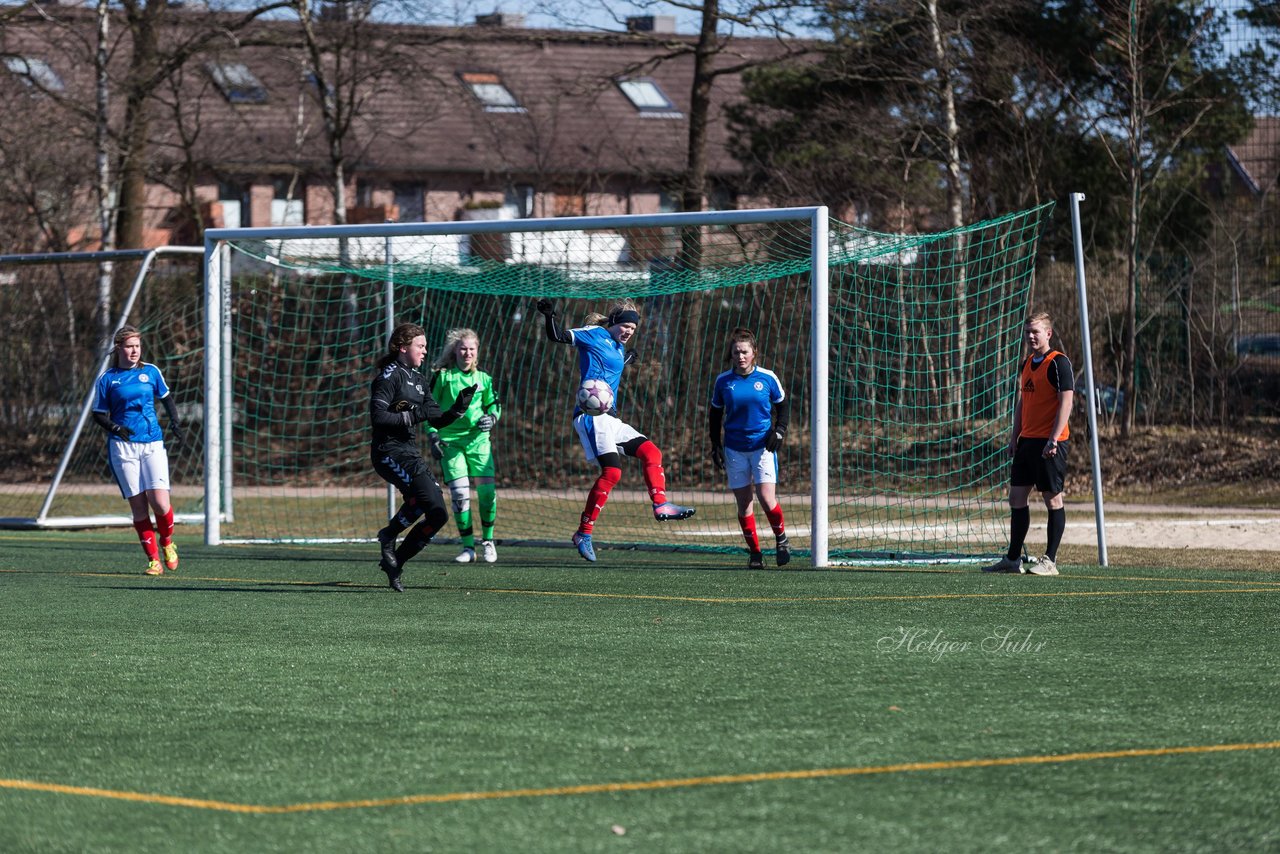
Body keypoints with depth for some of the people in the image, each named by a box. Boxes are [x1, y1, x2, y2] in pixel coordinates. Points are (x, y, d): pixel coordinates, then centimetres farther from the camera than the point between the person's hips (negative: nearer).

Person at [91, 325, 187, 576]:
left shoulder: (151, 372, 7)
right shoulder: (107, 379, 3)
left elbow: (166, 398, 21)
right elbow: (98, 414, 7)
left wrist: (176, 424, 10)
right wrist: (114, 427, -12)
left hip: (152, 444, 1)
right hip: (123, 446, -1)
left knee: (160, 503, -12)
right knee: (138, 506, -4)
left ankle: (167, 542, 18)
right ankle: (154, 559, 4)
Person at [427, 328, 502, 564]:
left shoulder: (483, 379, 9)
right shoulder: (443, 377, 0)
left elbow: (494, 404, 20)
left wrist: (491, 417, -3)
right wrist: (432, 436, -3)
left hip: (478, 440, 2)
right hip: (450, 442, -2)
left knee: (487, 491, -6)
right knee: (459, 494, -11)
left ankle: (488, 540, 16)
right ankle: (468, 547, 2)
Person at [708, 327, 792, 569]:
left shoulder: (767, 378, -4)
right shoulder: (723, 381, 1)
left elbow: (783, 405, 9)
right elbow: (715, 415, 12)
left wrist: (779, 431, -5)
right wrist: (715, 446, 6)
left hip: (763, 446, -2)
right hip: (735, 449, 2)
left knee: (767, 499, -14)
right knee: (743, 503, 3)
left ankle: (781, 538, 11)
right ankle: (754, 552, 14)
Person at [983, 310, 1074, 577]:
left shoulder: (1058, 363, -10)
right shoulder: (1027, 364, 15)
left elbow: (1066, 401, -15)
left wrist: (1054, 438, -21)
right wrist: (1015, 436, 15)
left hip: (1049, 443, -9)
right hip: (1027, 440, 9)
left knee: (1052, 499, -3)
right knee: (1017, 497, 8)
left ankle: (1050, 561, 0)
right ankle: (1013, 559, 15)